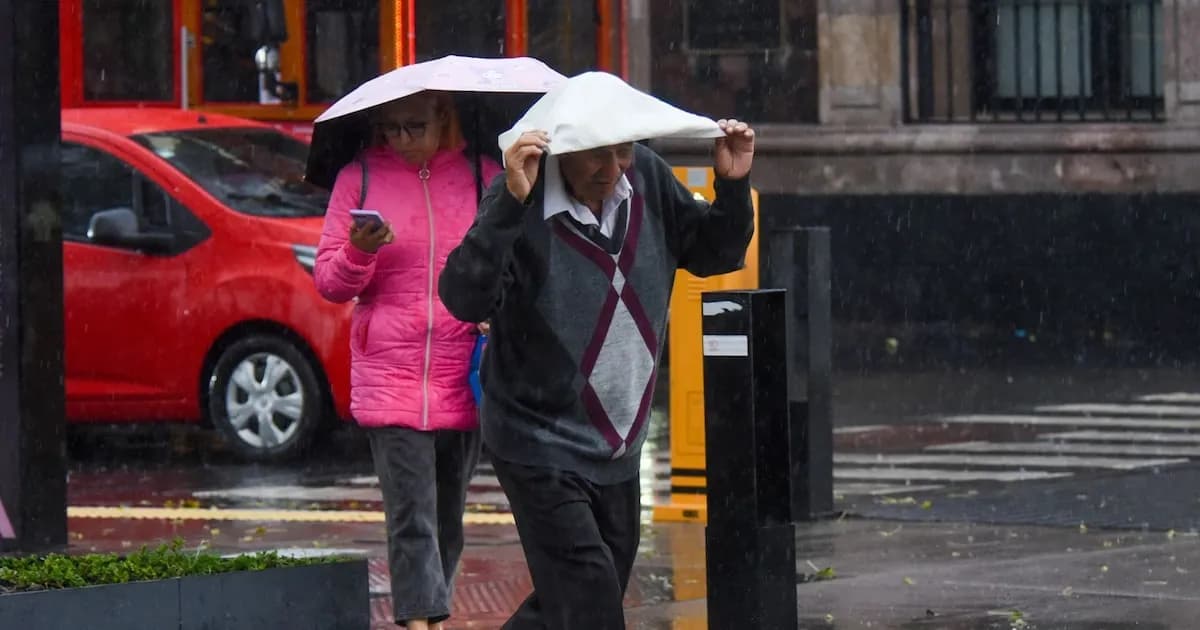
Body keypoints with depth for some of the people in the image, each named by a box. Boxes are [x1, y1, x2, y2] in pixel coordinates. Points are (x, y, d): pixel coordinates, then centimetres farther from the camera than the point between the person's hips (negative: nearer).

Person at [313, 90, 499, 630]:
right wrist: (359, 252, -15)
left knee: (448, 517, 11)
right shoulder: (359, 178, 5)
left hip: (464, 380, 2)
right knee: (412, 519, -10)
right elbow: (328, 280, 7)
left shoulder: (482, 175, 6)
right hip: (389, 377, -2)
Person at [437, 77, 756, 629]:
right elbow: (464, 299, -32)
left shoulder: (646, 178, -1)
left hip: (618, 447, 7)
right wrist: (511, 202, -41)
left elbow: (715, 254, 13)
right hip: (541, 447, -7)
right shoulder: (522, 201, -19)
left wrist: (733, 186, -6)